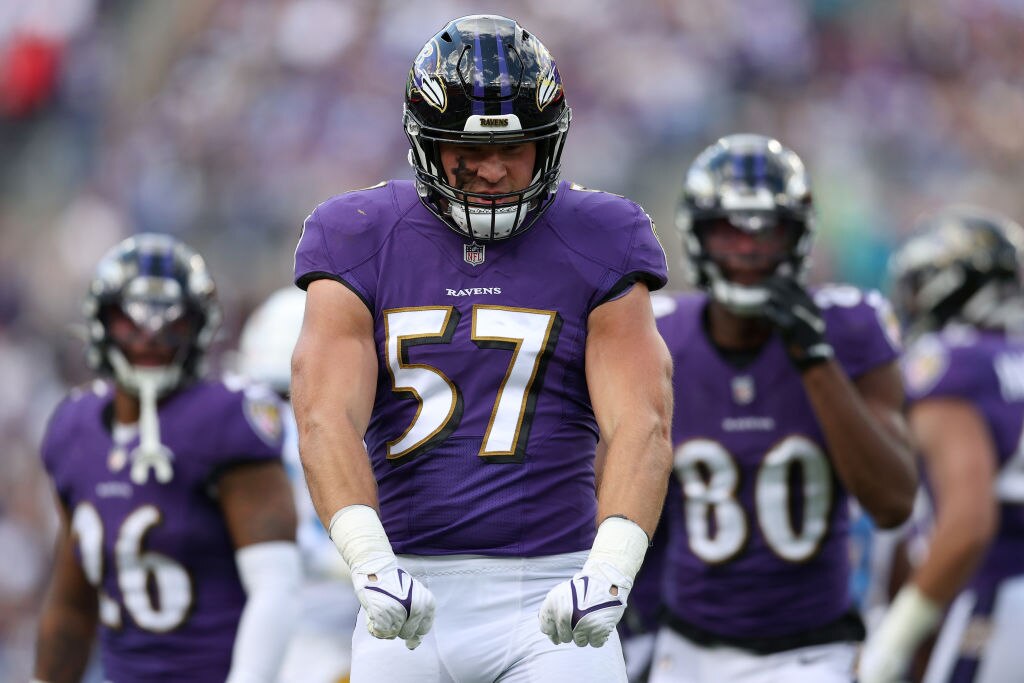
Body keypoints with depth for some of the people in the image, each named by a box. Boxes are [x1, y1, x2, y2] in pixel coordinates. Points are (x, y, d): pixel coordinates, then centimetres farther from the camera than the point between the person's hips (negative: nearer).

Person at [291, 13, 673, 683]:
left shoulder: (595, 246, 3)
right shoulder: (361, 244, 3)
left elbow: (640, 422, -9)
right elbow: (327, 415, -11)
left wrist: (609, 570, -27)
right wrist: (371, 563, -28)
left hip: (551, 600, -1)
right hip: (410, 596, 1)